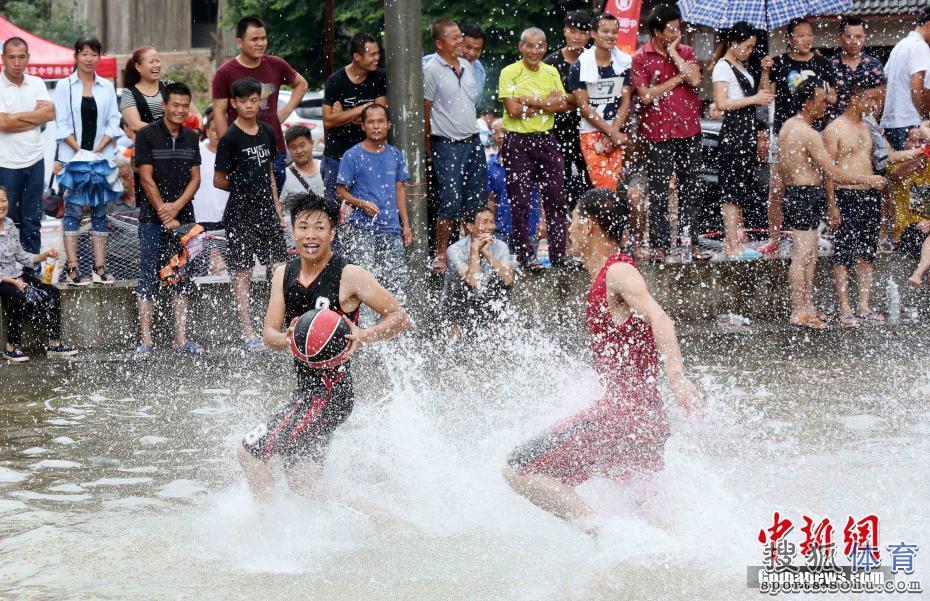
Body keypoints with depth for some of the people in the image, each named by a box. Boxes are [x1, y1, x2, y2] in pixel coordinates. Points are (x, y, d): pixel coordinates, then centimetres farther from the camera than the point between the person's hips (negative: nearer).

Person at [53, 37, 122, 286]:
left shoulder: (107, 87, 8)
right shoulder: (64, 86, 2)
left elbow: (113, 123, 4)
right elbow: (62, 125, -3)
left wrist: (97, 151, -8)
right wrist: (80, 152, -11)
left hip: (102, 157, 2)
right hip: (72, 158, -2)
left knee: (100, 211, 3)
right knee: (73, 211, -4)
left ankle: (100, 268, 6)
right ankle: (72, 268, -4)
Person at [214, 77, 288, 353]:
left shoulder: (267, 132, 9)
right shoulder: (230, 138, -9)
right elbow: (219, 180, -4)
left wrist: (278, 210, 15)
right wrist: (243, 189, 6)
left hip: (267, 213, 6)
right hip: (240, 215, -6)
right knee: (242, 273, -1)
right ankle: (248, 335, 2)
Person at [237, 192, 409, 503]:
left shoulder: (350, 276, -12)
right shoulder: (284, 274, 7)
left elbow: (400, 318, -8)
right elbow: (269, 333, 4)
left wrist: (364, 336, -26)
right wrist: (287, 339, -20)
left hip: (331, 391, -8)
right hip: (306, 387, 8)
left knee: (249, 451, -10)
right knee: (301, 482, 12)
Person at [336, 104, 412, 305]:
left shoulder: (395, 155, 11)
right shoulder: (352, 156, -2)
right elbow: (342, 192, -1)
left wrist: (406, 225, 13)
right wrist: (361, 204, -19)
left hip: (391, 228, 4)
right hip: (361, 228, -4)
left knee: (397, 284, 1)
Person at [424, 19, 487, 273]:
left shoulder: (467, 66, 12)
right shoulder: (431, 70, -10)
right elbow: (425, 111, -7)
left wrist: (474, 133, 18)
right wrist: (430, 148, -4)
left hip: (473, 141, 7)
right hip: (447, 145, -7)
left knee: (477, 201, 7)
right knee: (451, 202, -9)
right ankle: (441, 255, 0)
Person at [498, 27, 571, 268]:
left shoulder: (551, 72, 10)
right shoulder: (509, 73, -5)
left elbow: (562, 105, -2)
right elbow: (513, 110, -15)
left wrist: (530, 100, -12)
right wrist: (547, 103, -10)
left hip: (546, 140, 4)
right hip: (518, 142, -4)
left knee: (556, 199, 4)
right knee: (520, 203, -1)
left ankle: (559, 255, 11)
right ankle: (525, 257, 7)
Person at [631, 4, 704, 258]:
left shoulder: (686, 52, 8)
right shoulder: (641, 58, -3)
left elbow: (695, 80, -9)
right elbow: (646, 95, -11)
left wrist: (673, 52, -7)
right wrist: (678, 79, -9)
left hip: (690, 130, 4)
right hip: (659, 133, -4)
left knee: (691, 189, 9)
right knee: (659, 191, 0)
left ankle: (688, 240, 18)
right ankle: (660, 244, 5)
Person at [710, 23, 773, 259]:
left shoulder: (742, 67, 20)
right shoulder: (723, 67, -7)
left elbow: (761, 96, 23)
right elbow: (721, 103, -17)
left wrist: (765, 72, 10)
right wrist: (753, 99, -14)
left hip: (748, 132, 9)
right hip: (733, 131, -9)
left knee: (742, 191, 9)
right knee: (732, 191, -9)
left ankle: (737, 244, 13)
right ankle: (732, 247, -9)